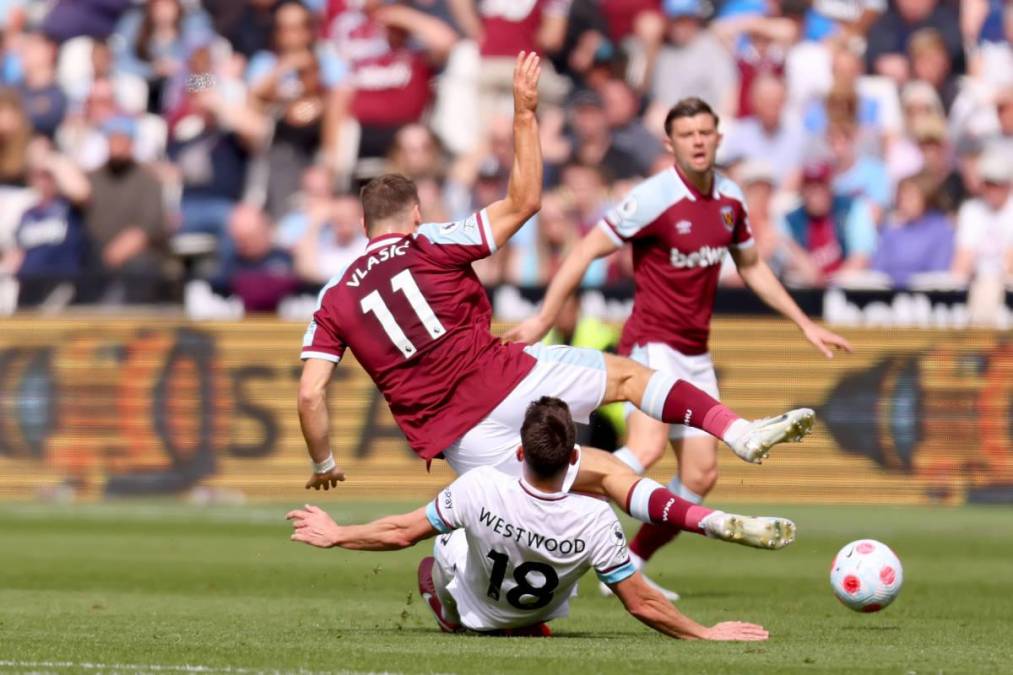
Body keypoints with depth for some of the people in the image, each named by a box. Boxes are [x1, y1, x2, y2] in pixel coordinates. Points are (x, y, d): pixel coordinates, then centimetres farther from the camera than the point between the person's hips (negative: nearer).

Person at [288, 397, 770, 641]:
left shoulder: (479, 489, -38)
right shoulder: (595, 520, -38)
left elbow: (401, 534, -23)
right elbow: (641, 603, -29)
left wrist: (336, 535, -6)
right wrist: (706, 634, -16)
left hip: (471, 609, 0)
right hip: (540, 612, 0)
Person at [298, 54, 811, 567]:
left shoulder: (334, 298, 8)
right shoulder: (429, 245, 1)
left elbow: (310, 394, 0)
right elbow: (523, 202, 6)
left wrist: (322, 465, 13)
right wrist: (524, 114, 10)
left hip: (452, 436, 3)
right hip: (503, 380, -3)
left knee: (602, 474, 11)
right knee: (627, 375, 16)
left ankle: (718, 524, -3)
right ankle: (740, 434, -2)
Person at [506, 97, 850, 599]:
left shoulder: (730, 199, 6)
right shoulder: (654, 198, -15)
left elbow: (751, 267, 22)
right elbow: (587, 251, -11)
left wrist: (804, 324, 23)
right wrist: (544, 318, -15)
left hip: (695, 356, 7)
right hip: (652, 345, -7)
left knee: (701, 476, 3)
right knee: (646, 449, -30)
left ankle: (630, 566, 16)